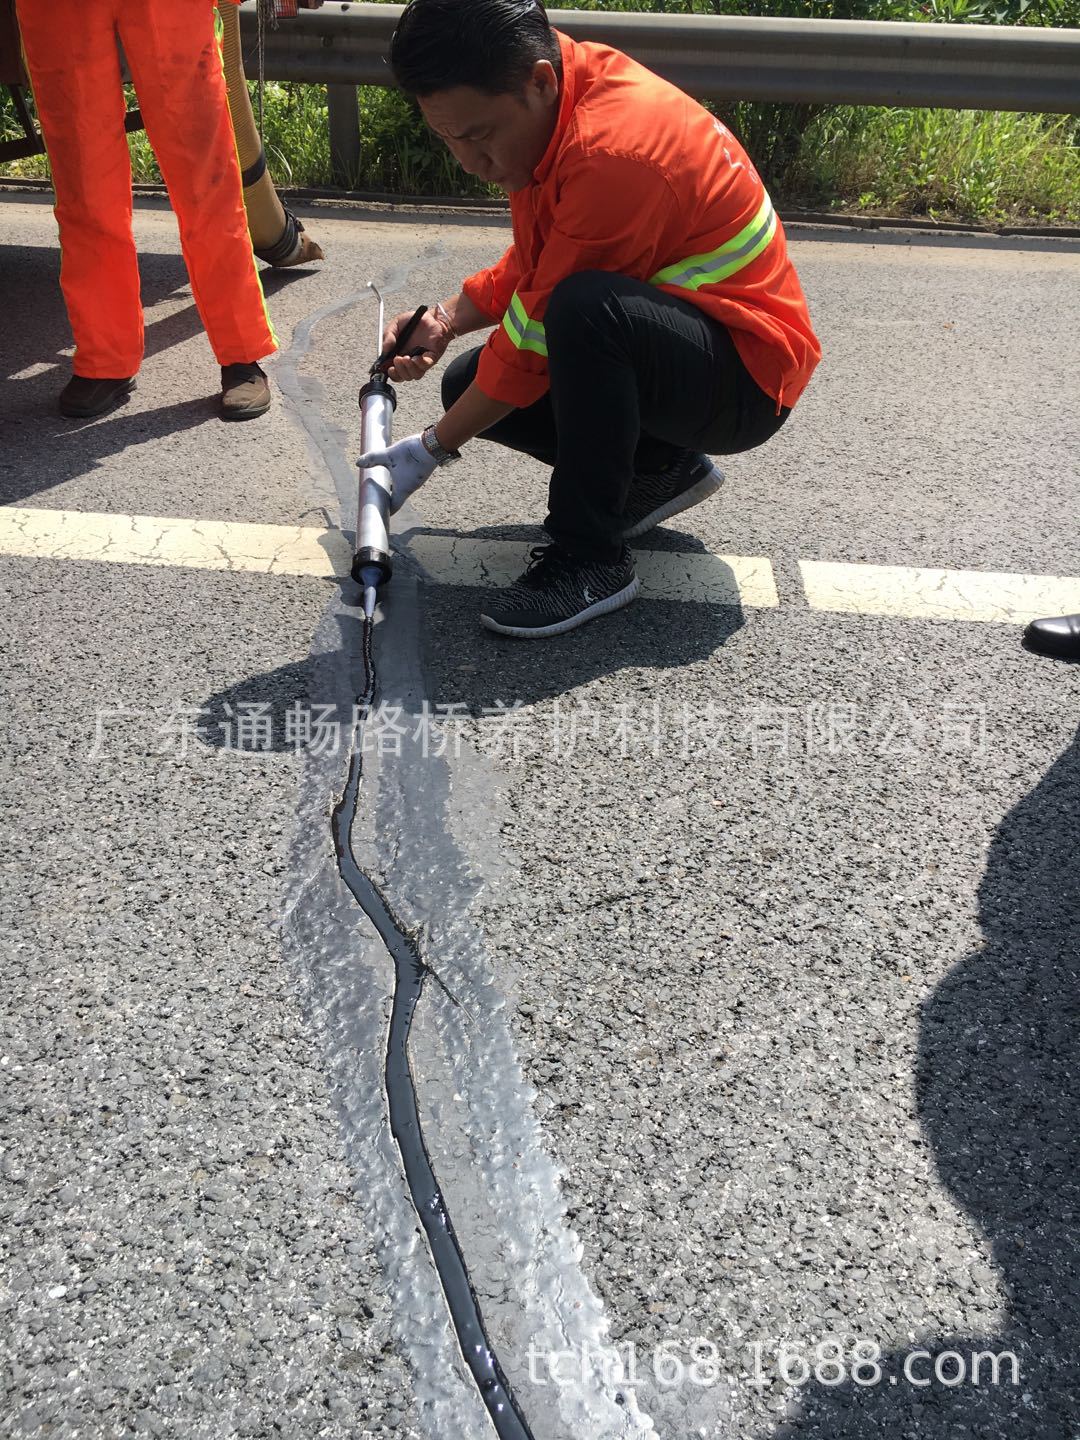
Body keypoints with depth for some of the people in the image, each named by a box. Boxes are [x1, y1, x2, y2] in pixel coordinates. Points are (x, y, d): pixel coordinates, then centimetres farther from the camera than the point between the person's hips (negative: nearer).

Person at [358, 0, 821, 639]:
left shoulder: (611, 154, -29)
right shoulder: (543, 99, -2)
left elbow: (537, 337, -23)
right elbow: (530, 265, 11)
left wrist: (432, 449, -13)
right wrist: (446, 320, -5)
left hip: (749, 377, -9)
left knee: (585, 309, -37)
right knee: (469, 384, 2)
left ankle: (590, 558, -21)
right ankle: (662, 470, 12)